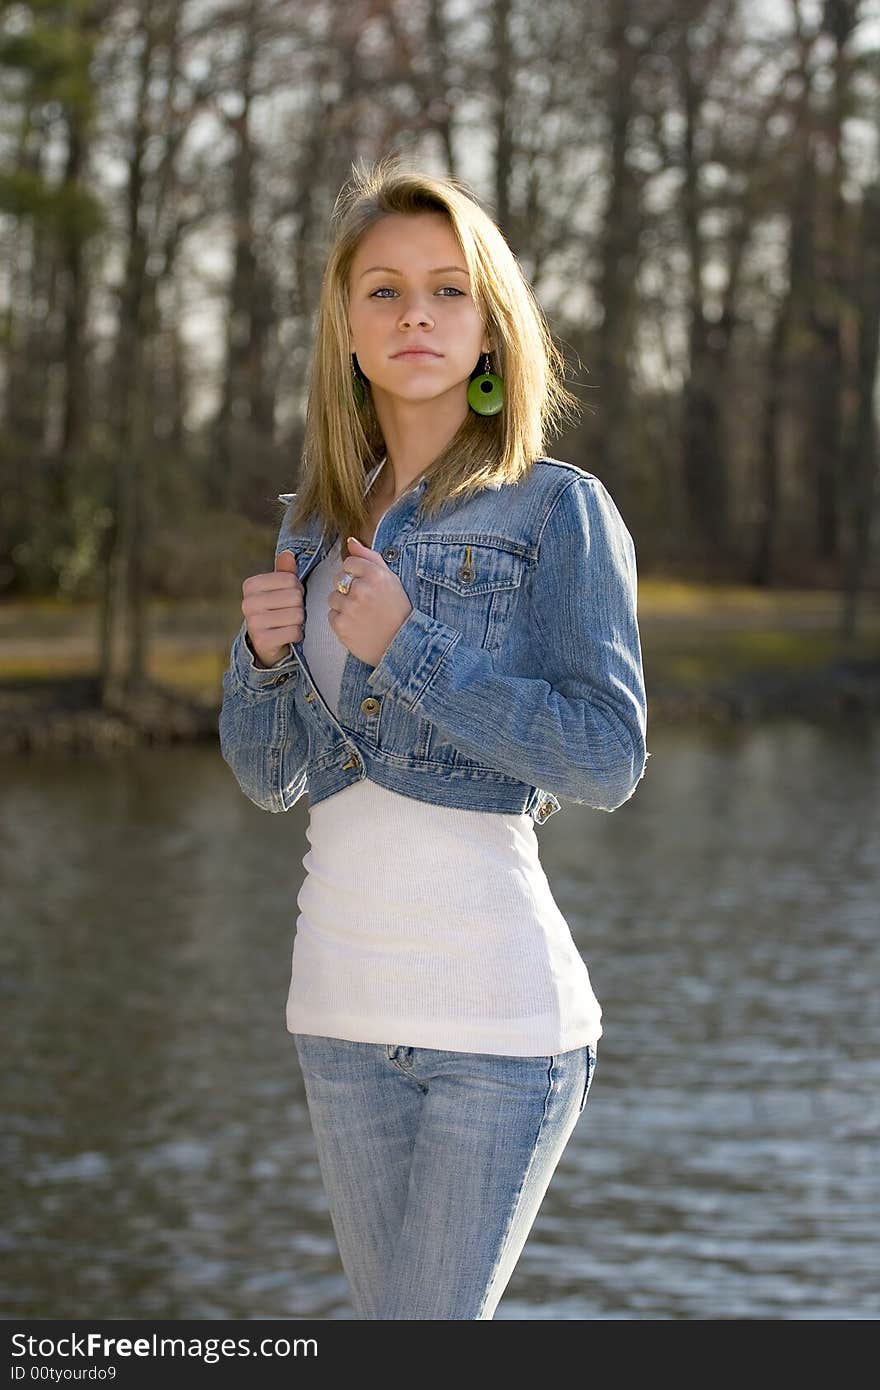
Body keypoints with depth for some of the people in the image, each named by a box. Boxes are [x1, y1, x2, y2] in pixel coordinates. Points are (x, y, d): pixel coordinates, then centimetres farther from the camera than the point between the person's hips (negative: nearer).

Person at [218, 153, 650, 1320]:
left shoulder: (559, 510, -6)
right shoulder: (315, 523, 11)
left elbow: (609, 761, -13)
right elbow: (266, 773, 14)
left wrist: (406, 647, -17)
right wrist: (267, 652, -6)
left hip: (500, 1012, -6)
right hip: (345, 1002, 6)